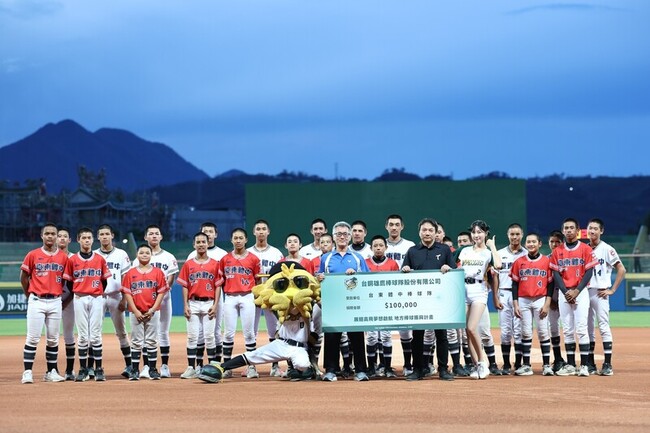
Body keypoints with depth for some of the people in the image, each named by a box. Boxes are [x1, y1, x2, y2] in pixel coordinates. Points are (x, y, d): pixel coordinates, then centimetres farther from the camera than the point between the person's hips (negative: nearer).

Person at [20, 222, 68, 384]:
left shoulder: (64, 257, 5)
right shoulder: (33, 255, 0)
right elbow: (24, 277, 7)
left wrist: (61, 295, 7)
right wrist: (30, 296, 8)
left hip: (55, 302, 2)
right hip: (36, 302, -2)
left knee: (53, 339, 7)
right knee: (33, 338, -6)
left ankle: (51, 372, 14)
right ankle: (27, 372, -5)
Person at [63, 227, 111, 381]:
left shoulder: (100, 259, 7)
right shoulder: (72, 260, 6)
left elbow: (105, 280, 10)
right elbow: (68, 282, 10)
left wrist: (100, 294, 2)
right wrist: (76, 293, 2)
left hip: (97, 298, 0)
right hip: (79, 299, 0)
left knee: (95, 335, -2)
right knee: (82, 336, 1)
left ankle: (99, 369, 1)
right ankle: (83, 370, 5)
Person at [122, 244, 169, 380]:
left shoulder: (157, 272, 4)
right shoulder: (130, 273, 4)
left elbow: (161, 292, 1)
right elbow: (127, 293, 0)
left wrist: (152, 310, -9)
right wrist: (136, 311, -10)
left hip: (153, 312, 0)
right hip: (136, 312, 0)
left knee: (152, 342, 4)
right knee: (136, 342, 2)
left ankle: (152, 369, 9)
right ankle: (134, 370, 4)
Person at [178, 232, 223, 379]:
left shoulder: (215, 264, 5)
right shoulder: (188, 265, 8)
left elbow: (218, 286, 4)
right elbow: (185, 287, 7)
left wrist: (215, 305, -5)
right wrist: (185, 305, -2)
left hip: (209, 304, -1)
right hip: (193, 304, 1)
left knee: (209, 336, -2)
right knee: (192, 336, 0)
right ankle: (191, 368, 2)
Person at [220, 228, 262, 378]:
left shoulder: (253, 258, 4)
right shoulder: (225, 259, 8)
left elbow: (257, 281, 7)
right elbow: (221, 279, 14)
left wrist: (255, 295, -1)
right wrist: (227, 290, 3)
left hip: (247, 297, -1)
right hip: (230, 298, 1)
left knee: (249, 333, -1)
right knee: (229, 333, 1)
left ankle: (251, 366, 4)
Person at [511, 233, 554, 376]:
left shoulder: (547, 261, 2)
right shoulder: (519, 262, 7)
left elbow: (550, 284, 2)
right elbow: (515, 284, 8)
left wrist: (547, 304, -6)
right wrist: (515, 304, 1)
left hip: (540, 300, -2)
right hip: (523, 301, 2)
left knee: (543, 332, -4)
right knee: (526, 333, 2)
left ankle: (546, 365, 0)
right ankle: (526, 365, 5)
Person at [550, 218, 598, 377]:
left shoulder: (585, 249, 0)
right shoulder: (557, 251, 9)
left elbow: (588, 273, -4)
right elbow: (556, 274, 4)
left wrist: (576, 291, -13)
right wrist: (566, 292, -9)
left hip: (580, 292, -3)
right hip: (564, 293, 3)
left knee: (581, 328, -9)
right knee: (567, 330, 5)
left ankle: (584, 365, -9)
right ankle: (570, 365, 9)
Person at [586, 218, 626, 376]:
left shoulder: (607, 249, -2)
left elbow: (621, 269, -5)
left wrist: (612, 290, -9)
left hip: (600, 293, -5)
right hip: (584, 292, 5)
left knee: (604, 327, -9)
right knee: (587, 328, 7)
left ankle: (607, 364, -10)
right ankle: (590, 364, 12)